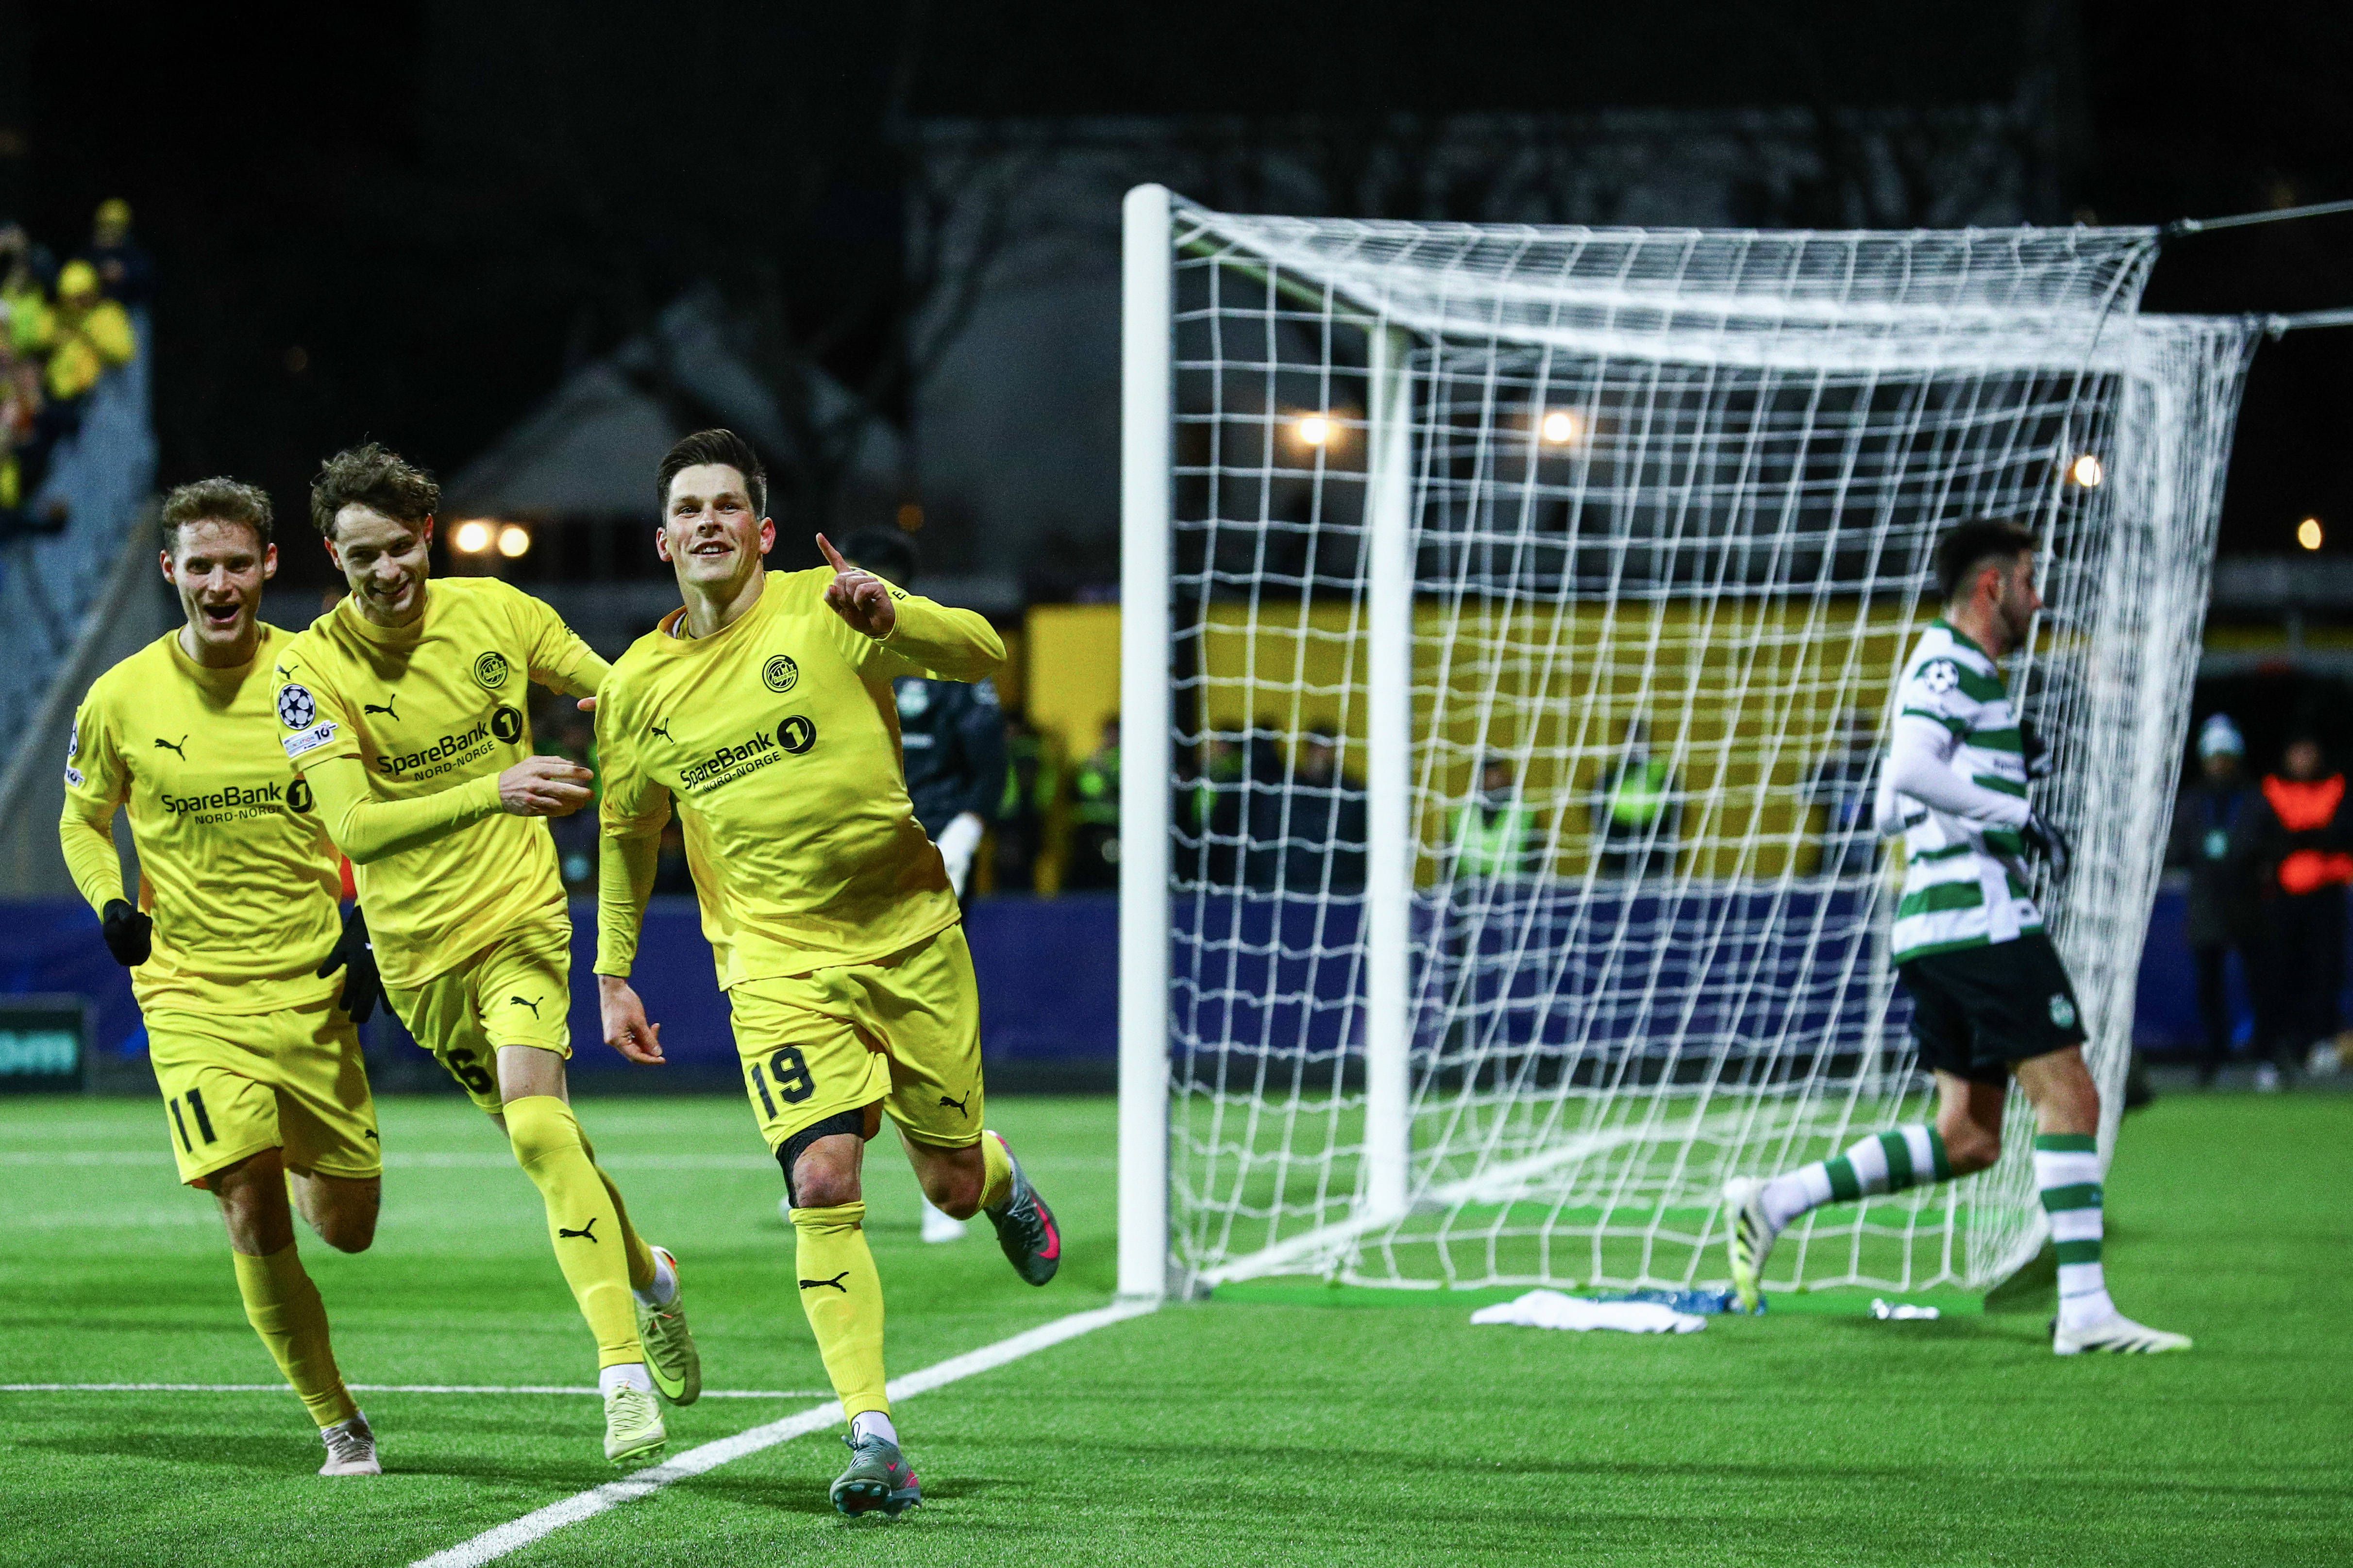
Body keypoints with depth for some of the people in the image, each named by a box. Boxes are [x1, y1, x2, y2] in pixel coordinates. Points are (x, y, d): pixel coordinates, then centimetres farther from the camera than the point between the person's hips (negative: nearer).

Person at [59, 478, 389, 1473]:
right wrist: (111, 905, -7)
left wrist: (368, 930, -2)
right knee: (252, 1212, -16)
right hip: (192, 992, -1)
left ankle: (298, 1157, 45)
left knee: (347, 1229, 7)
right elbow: (82, 823, 13)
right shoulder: (121, 699, -4)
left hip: (311, 988, 1)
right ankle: (338, 1425, -2)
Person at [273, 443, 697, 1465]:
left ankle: (624, 1372, -23)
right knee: (540, 1139, 12)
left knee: (538, 1125, -22)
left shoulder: (494, 612, -4)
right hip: (417, 948, 1)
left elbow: (620, 692, 14)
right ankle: (646, 1278, 41)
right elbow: (353, 827, -23)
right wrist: (491, 793, -34)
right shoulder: (314, 668, -12)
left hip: (520, 913, -1)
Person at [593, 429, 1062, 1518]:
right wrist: (611, 977, 17)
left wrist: (890, 617, -33)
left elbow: (982, 656, -14)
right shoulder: (638, 685, 4)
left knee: (951, 1183, 9)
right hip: (775, 958, 1)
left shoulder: (822, 612, -5)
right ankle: (872, 1437, -17)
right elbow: (626, 835, 19)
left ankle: (998, 1178, 48)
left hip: (909, 933, -1)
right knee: (823, 1183, -18)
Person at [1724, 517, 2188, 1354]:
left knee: (1968, 1138, 8)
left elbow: (1893, 807, 27)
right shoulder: (1950, 666, -8)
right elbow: (1909, 772, -25)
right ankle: (2085, 1311, -11)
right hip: (1981, 915, -10)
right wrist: (2018, 814, -19)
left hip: (1938, 927, 10)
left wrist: (2010, 768, 21)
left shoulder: (1956, 670, 23)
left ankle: (1773, 1201, 6)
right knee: (2069, 1097, -9)